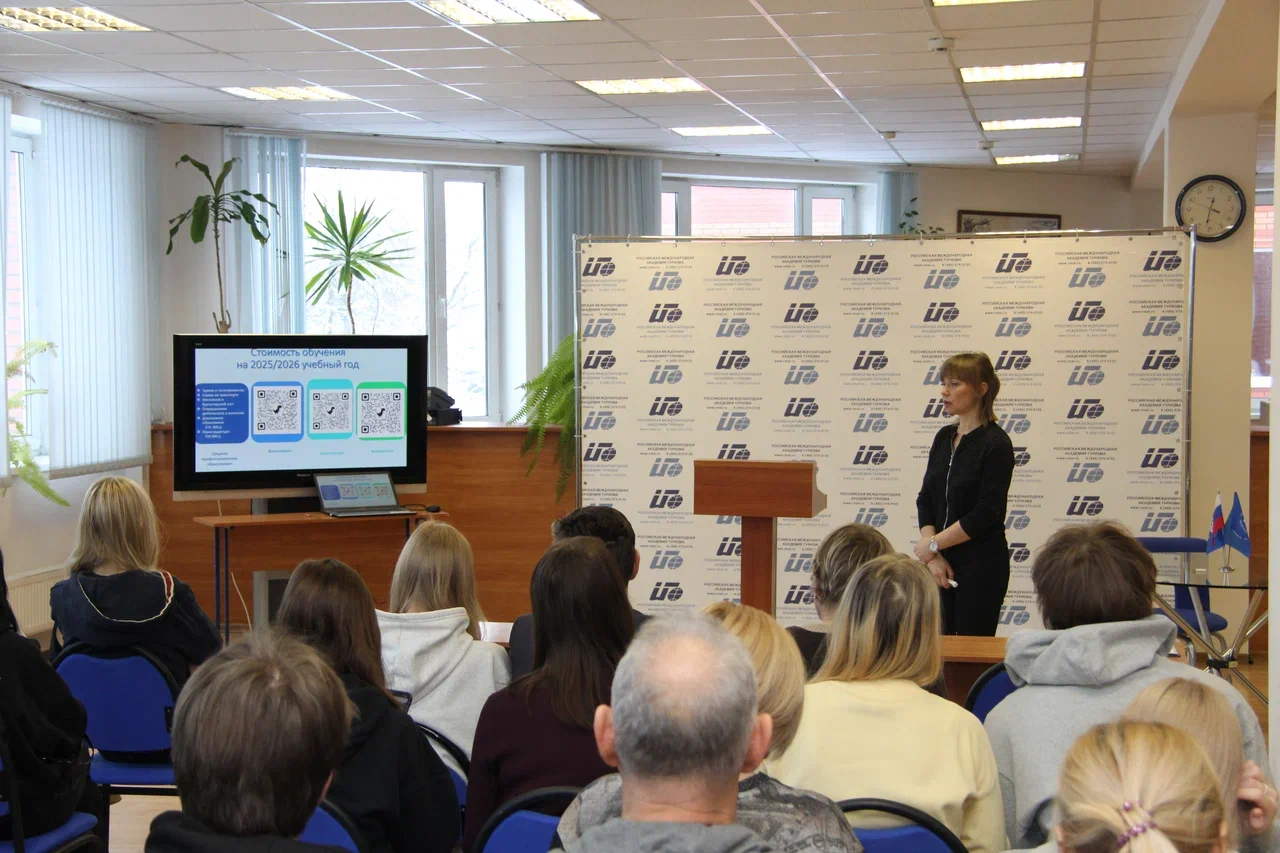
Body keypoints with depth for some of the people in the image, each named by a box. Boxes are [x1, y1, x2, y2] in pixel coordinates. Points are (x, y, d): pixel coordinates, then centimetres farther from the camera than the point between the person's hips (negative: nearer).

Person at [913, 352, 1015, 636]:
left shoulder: (995, 444, -11)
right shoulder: (944, 437, 9)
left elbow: (986, 514, -16)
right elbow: (925, 500, 7)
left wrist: (933, 544, -10)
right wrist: (933, 556, -6)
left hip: (981, 564, -6)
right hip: (941, 561, 6)